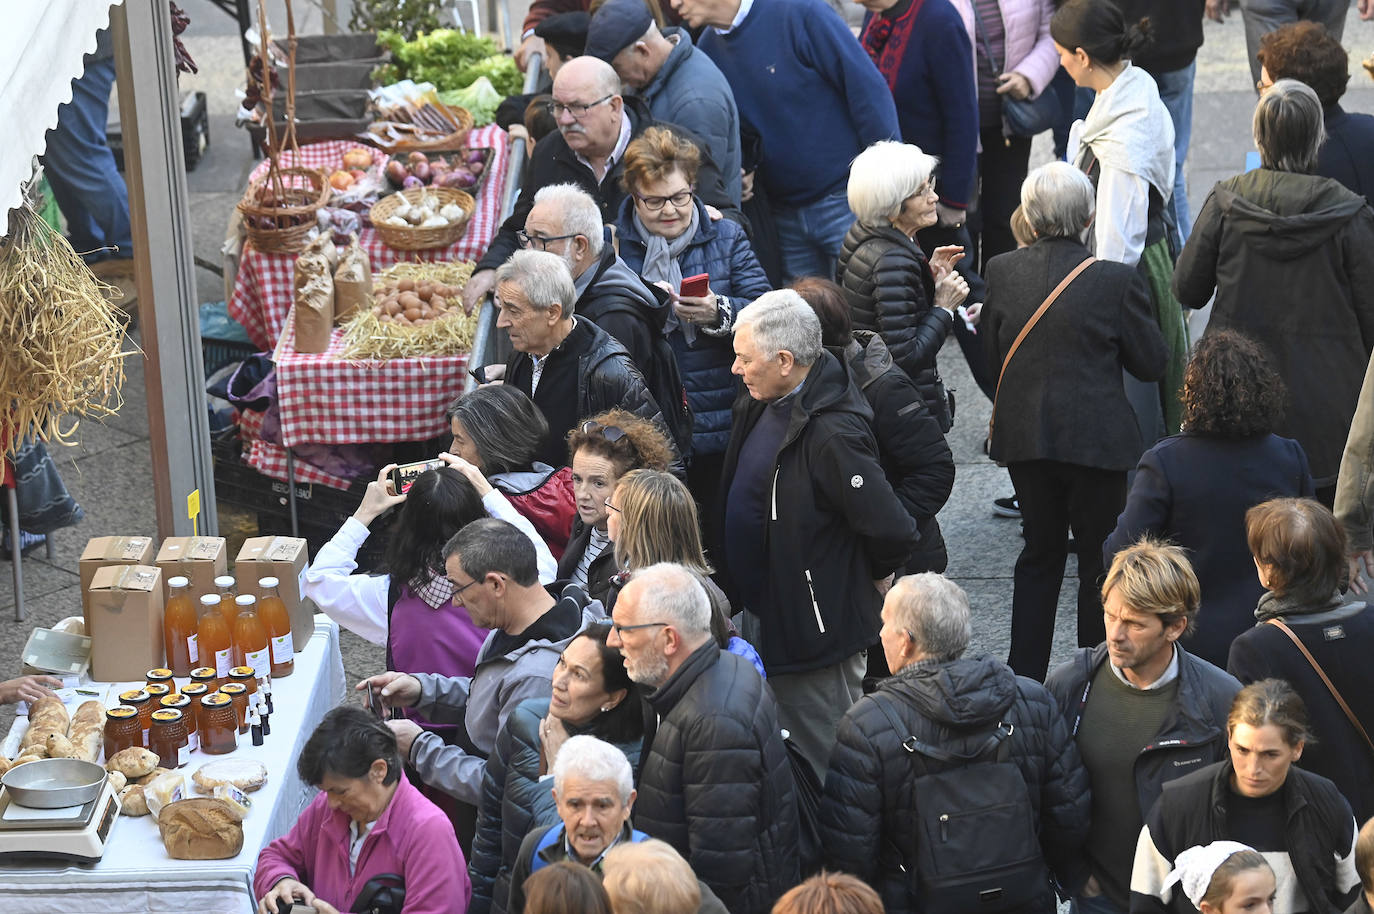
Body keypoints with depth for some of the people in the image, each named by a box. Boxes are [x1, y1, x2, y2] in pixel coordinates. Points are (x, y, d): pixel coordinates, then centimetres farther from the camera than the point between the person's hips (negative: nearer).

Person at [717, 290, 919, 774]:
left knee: (824, 763, 4)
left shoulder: (832, 435, -28)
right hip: (763, 615, 9)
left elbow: (894, 534, -29)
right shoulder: (763, 405, 1)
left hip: (816, 627, -9)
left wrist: (871, 578, -9)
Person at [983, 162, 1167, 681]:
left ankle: (1023, 678, 20)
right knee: (1100, 560, 10)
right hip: (1094, 438, -4)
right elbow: (1150, 363, -5)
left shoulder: (1001, 273, -6)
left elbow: (992, 355, 5)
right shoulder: (1114, 280, -15)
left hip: (1023, 437, 4)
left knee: (1039, 554, 18)